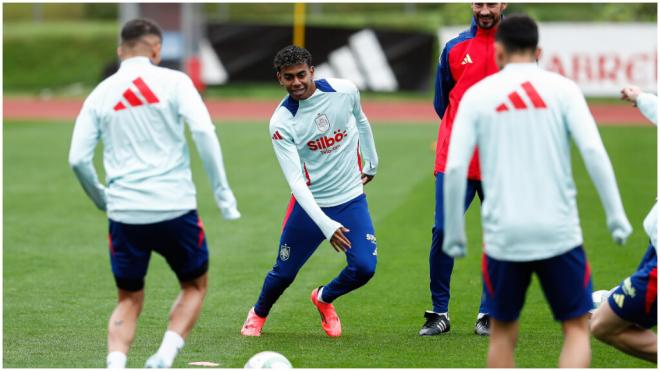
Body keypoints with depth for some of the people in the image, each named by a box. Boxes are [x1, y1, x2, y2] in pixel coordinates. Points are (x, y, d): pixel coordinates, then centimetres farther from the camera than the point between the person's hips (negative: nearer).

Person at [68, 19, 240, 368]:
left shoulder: (100, 94, 8)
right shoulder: (173, 81, 0)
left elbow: (78, 159, 5)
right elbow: (204, 132, -11)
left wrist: (103, 200, 21)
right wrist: (222, 191, -4)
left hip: (124, 212, 2)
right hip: (175, 208, -2)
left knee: (129, 300, 16)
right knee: (194, 285, 20)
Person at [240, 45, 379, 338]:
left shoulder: (345, 91, -10)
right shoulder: (281, 122, -17)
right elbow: (296, 181, -22)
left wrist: (371, 162, 24)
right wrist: (325, 225, -31)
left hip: (352, 200, 2)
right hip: (310, 203, -2)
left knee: (364, 268, -12)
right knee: (284, 272, 5)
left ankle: (324, 299, 22)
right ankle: (258, 313, 39)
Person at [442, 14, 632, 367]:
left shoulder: (476, 95, 4)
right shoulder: (562, 89, 2)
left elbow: (454, 169, -3)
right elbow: (593, 152, -9)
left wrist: (453, 234, 5)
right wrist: (617, 217, -4)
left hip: (503, 234, 1)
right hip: (559, 232, -1)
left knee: (502, 333, 18)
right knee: (577, 328, 10)